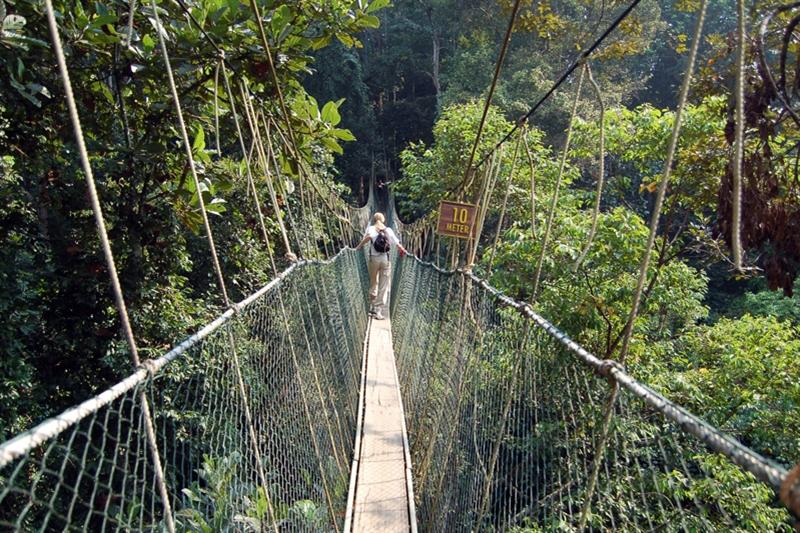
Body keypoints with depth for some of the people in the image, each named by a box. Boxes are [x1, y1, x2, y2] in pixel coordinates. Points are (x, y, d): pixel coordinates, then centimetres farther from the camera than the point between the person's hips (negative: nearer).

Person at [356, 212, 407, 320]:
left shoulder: (371, 228, 5)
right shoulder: (388, 230, 9)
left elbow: (369, 236, -18)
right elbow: (398, 244, 4)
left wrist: (359, 246, -10)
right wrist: (403, 251, 22)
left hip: (373, 259, 0)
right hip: (386, 259, 0)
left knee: (373, 283, 16)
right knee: (384, 286, 2)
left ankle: (373, 307, 18)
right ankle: (379, 311, -1)